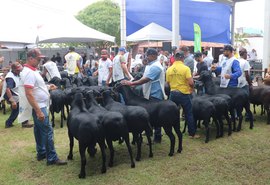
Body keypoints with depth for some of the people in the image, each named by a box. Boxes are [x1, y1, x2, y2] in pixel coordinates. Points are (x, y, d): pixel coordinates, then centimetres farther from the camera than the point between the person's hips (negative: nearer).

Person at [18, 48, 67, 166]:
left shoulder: (32, 70, 10)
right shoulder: (29, 72, -21)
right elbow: (29, 94, -27)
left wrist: (48, 87, 11)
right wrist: (38, 111, -29)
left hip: (40, 106, 10)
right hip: (38, 107, -10)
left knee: (39, 130, 17)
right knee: (47, 131, -6)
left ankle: (41, 153, 29)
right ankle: (52, 158, 1)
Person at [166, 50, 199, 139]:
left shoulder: (169, 69, 0)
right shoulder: (185, 68, -14)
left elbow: (168, 83, 6)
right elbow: (191, 82, -19)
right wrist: (191, 88, 1)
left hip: (173, 93, 4)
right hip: (184, 93, -4)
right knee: (189, 114, 7)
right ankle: (192, 133, 14)